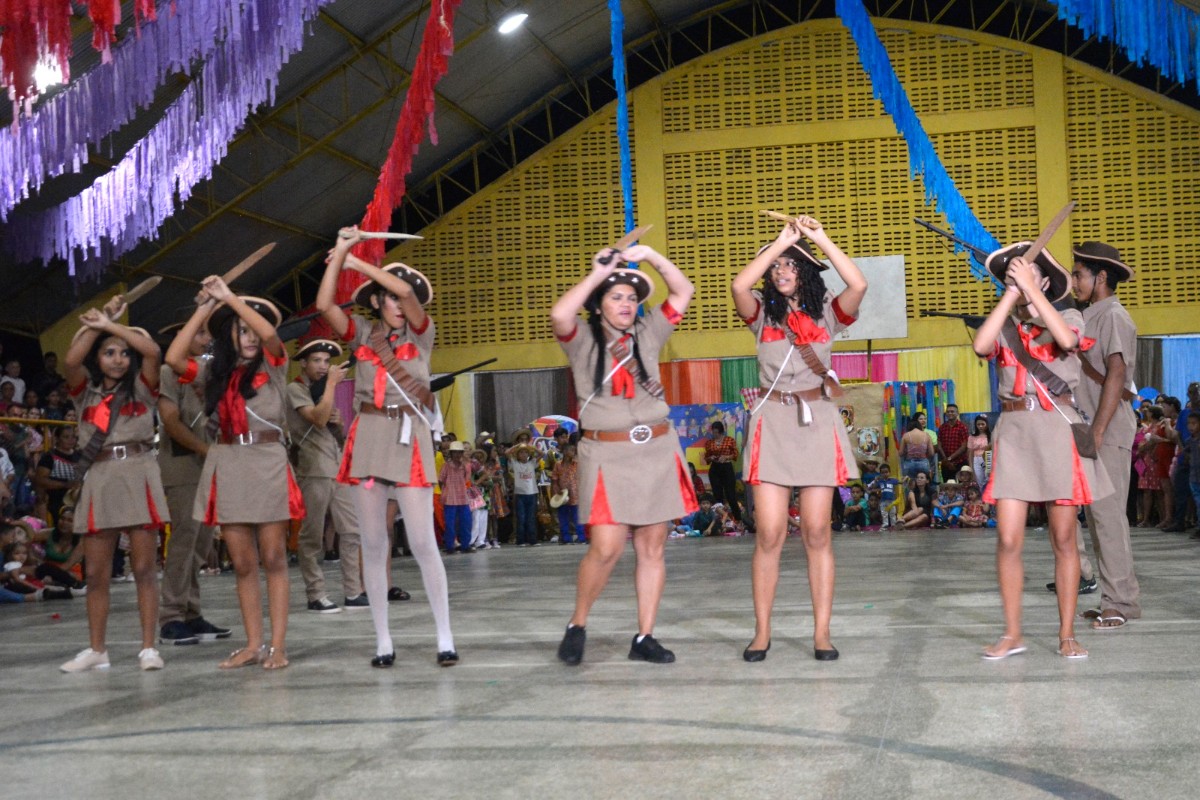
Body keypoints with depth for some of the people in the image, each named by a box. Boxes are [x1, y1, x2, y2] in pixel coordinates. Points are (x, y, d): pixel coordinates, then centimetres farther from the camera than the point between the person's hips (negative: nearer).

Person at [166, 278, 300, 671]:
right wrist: (204, 309, -4)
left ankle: (277, 644, 0)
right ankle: (253, 644, 11)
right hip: (227, 468, 3)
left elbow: (269, 333, -18)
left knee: (272, 558, -1)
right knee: (242, 563, 5)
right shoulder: (214, 371, 10)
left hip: (267, 465, -3)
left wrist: (229, 297, -11)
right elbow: (174, 357, -6)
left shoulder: (272, 366, 2)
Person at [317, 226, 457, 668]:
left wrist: (356, 262, -5)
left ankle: (445, 638, 0)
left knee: (423, 543, -7)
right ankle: (383, 640, 10)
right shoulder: (362, 333, 11)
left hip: (409, 437, -2)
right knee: (373, 544, 3)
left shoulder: (421, 334, 7)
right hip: (368, 436, 2)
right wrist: (340, 251, -5)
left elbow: (406, 291, -10)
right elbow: (324, 304, -4)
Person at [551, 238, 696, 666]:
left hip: (657, 451, 4)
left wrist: (651, 256, 0)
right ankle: (577, 627, 8)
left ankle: (644, 638, 12)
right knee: (606, 547, -13)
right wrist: (597, 274, -11)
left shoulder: (647, 334, 11)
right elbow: (559, 314, -19)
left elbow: (684, 292, 10)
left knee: (651, 548, 4)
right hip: (607, 455, -4)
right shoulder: (583, 342, 2)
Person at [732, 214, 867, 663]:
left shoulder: (827, 313, 8)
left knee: (817, 532, 0)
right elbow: (740, 285, -14)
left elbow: (858, 285, -12)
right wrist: (781, 241, -10)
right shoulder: (763, 313, 8)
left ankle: (822, 632, 6)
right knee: (769, 533, -5)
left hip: (818, 422, 0)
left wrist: (820, 239, -11)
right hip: (773, 421, 0)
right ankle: (762, 631, 5)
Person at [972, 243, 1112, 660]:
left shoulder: (1068, 318, 7)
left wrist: (1029, 288, -17)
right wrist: (1010, 295, -10)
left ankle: (1067, 634, 10)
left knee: (1064, 539, 1)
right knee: (1008, 540, -5)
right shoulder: (1003, 326, 11)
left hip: (1058, 428, -1)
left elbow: (1065, 340, -18)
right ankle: (1012, 634, 5)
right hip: (1014, 429, 1)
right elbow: (980, 346, -12)